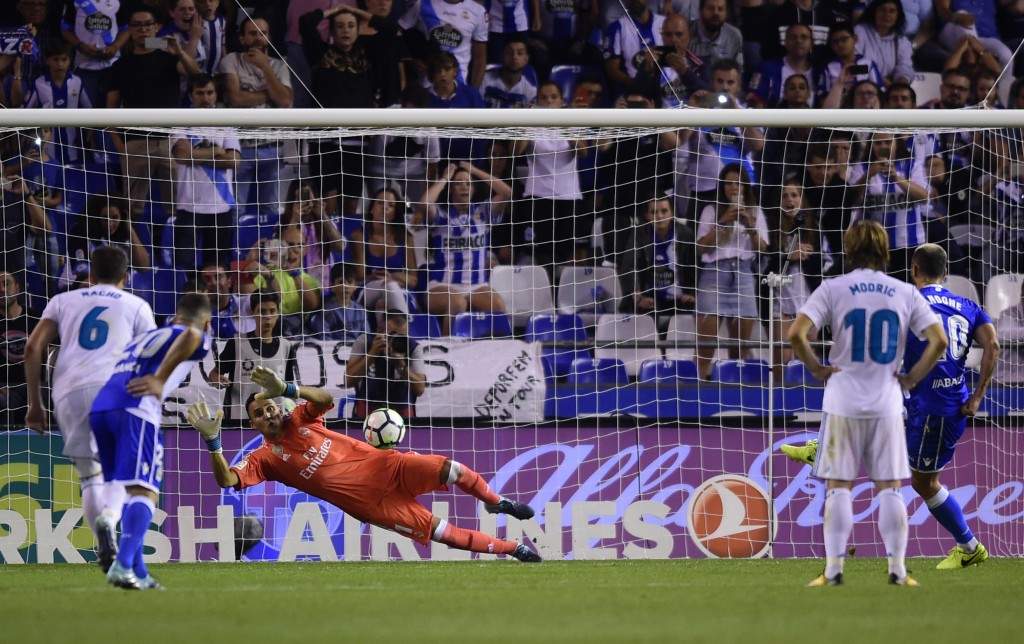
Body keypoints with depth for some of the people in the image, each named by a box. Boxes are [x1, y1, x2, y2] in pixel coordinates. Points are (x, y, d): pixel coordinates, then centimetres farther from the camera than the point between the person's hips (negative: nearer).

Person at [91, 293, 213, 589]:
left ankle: (138, 574, 13)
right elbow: (190, 335, -11)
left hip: (100, 408, 7)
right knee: (144, 493, -12)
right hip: (135, 409, -7)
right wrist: (161, 379, -8)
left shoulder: (144, 337, 36)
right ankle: (123, 566, -30)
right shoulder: (200, 337, 14)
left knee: (127, 494, 17)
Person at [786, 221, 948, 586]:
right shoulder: (905, 293, 2)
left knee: (839, 487, 4)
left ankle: (834, 568, 1)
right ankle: (897, 568, 4)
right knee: (889, 488, 6)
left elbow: (796, 334, -14)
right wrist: (913, 377, 5)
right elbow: (939, 341, -5)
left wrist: (817, 368, -1)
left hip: (843, 404, -1)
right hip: (887, 403, 1)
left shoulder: (832, 289, -3)